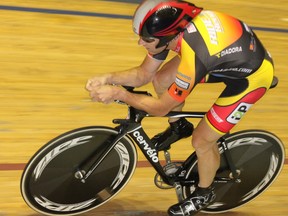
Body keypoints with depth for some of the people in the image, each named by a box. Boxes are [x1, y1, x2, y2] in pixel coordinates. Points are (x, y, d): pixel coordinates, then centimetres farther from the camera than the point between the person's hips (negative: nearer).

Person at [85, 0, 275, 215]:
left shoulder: (192, 58, -41)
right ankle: (179, 127, 25)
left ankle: (204, 193, 26)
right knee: (161, 80, -4)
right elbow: (144, 74, -5)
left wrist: (118, 94, -25)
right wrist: (108, 78, -18)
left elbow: (161, 107, -26)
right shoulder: (171, 25, -18)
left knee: (202, 140, -3)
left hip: (251, 75, -7)